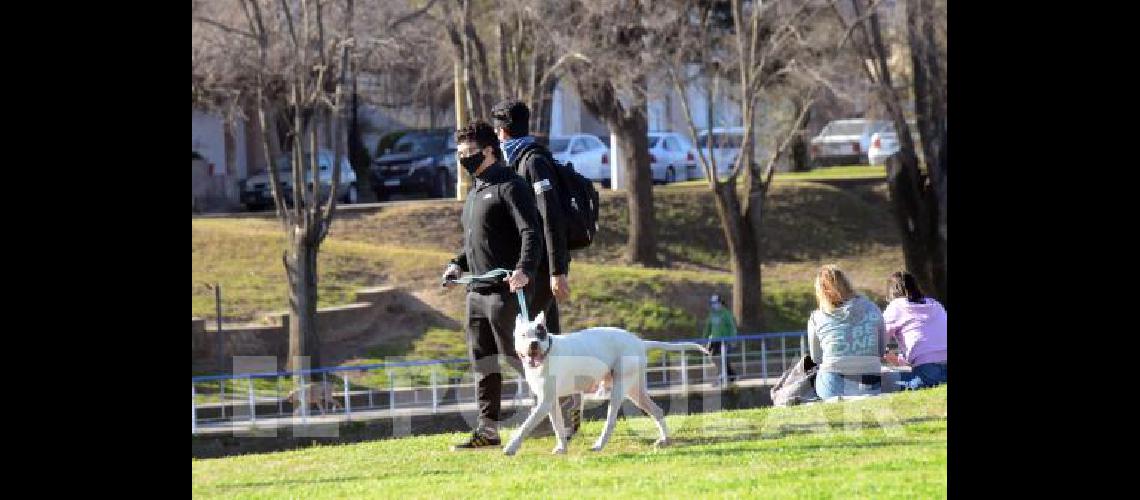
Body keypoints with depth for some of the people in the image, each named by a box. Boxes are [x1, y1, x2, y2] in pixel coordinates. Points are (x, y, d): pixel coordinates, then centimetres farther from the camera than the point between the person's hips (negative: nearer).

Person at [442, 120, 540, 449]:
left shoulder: (509, 187, -9)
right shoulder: (475, 193, 21)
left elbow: (531, 232, -19)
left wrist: (525, 269, -33)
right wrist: (458, 265, 12)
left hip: (504, 290, -9)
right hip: (476, 292, 9)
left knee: (515, 355, -7)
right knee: (483, 363, 7)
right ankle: (488, 428, 10)